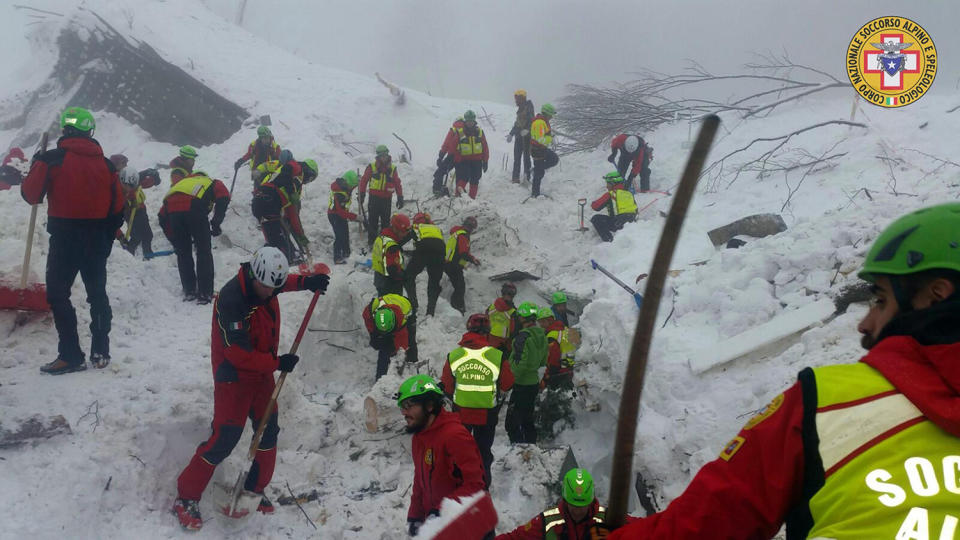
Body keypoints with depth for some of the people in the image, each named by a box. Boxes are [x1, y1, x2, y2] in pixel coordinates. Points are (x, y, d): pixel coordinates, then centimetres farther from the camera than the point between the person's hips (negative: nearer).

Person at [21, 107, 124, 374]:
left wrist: (35, 169, 14)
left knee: (58, 294, 3)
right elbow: (117, 207, 5)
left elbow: (31, 195, -6)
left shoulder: (50, 159, -8)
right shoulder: (105, 164, 4)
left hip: (64, 237, -4)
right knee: (97, 294, 14)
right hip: (97, 239, 4)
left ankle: (71, 356, -3)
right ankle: (100, 353, 18)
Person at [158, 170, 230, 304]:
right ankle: (205, 294, 7)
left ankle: (189, 292, 22)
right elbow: (224, 198, 4)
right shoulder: (214, 183, 31)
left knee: (183, 253, 18)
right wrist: (216, 223, 4)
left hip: (171, 208, 3)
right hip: (194, 208, -3)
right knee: (204, 252, 8)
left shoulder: (181, 183, 40)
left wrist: (174, 240, 33)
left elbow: (163, 217, 30)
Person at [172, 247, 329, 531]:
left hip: (262, 373, 8)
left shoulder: (263, 281, -5)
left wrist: (305, 282, 2)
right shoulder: (231, 299, -30)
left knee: (268, 430, 13)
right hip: (234, 377, -8)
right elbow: (239, 354, -29)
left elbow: (281, 282, 21)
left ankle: (255, 489, 30)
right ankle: (186, 497, 10)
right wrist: (277, 363, -20)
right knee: (225, 438, -7)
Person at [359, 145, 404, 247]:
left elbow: (397, 183, 8)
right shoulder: (372, 167, -1)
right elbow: (364, 180, 3)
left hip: (387, 198, 2)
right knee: (373, 220, 3)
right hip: (374, 197, -2)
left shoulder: (392, 168, 5)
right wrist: (362, 194, 0)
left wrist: (400, 197, 3)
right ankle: (371, 241, 11)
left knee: (386, 221, 8)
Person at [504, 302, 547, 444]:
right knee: (528, 421, 20)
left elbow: (518, 363, -24)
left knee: (512, 423, -3)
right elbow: (543, 361, 15)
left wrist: (510, 381, -15)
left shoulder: (523, 336, -20)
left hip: (521, 384, -9)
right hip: (534, 383, 9)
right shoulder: (542, 335, 6)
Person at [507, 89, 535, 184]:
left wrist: (527, 130, -33)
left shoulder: (528, 107, -8)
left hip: (526, 136, -8)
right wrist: (511, 134, 28)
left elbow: (531, 121, -19)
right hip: (519, 135, 8)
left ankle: (527, 176, -6)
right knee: (517, 157, 7)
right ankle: (516, 178, 9)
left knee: (526, 156, -7)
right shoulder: (520, 109, 17)